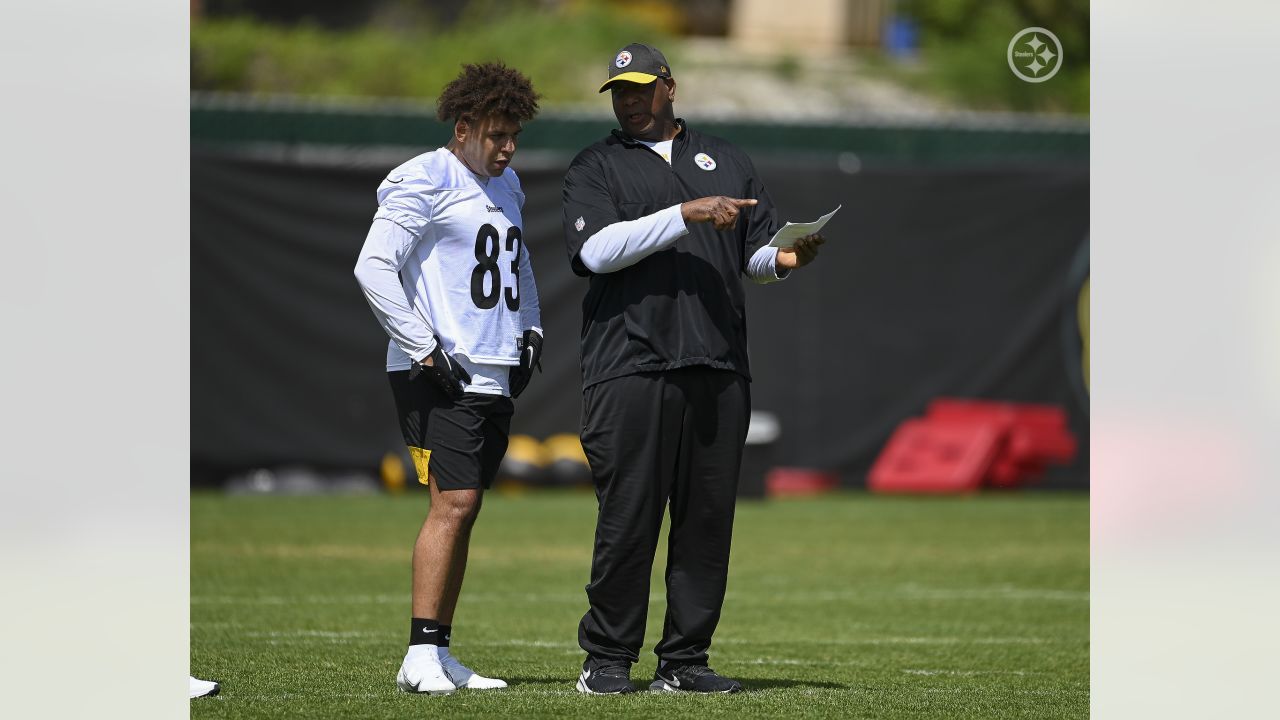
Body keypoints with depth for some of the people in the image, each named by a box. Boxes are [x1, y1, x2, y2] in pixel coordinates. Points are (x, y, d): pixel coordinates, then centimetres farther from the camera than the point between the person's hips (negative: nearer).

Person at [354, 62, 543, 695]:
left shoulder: (505, 187, 19)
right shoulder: (424, 182, -9)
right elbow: (373, 268, -16)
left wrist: (528, 333, 19)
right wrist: (426, 351, -17)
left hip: (495, 377, 8)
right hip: (441, 376, -8)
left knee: (463, 509, 8)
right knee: (452, 502, -16)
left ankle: (439, 655, 12)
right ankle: (422, 654, -16)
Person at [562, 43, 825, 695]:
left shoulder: (725, 160, 21)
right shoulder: (594, 168, 10)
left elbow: (758, 250, 18)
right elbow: (596, 249, -8)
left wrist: (784, 257, -6)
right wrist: (685, 215, -15)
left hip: (719, 371, 3)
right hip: (630, 367, -3)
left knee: (709, 517, 2)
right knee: (628, 515, -6)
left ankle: (684, 660, 8)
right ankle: (608, 659, 2)